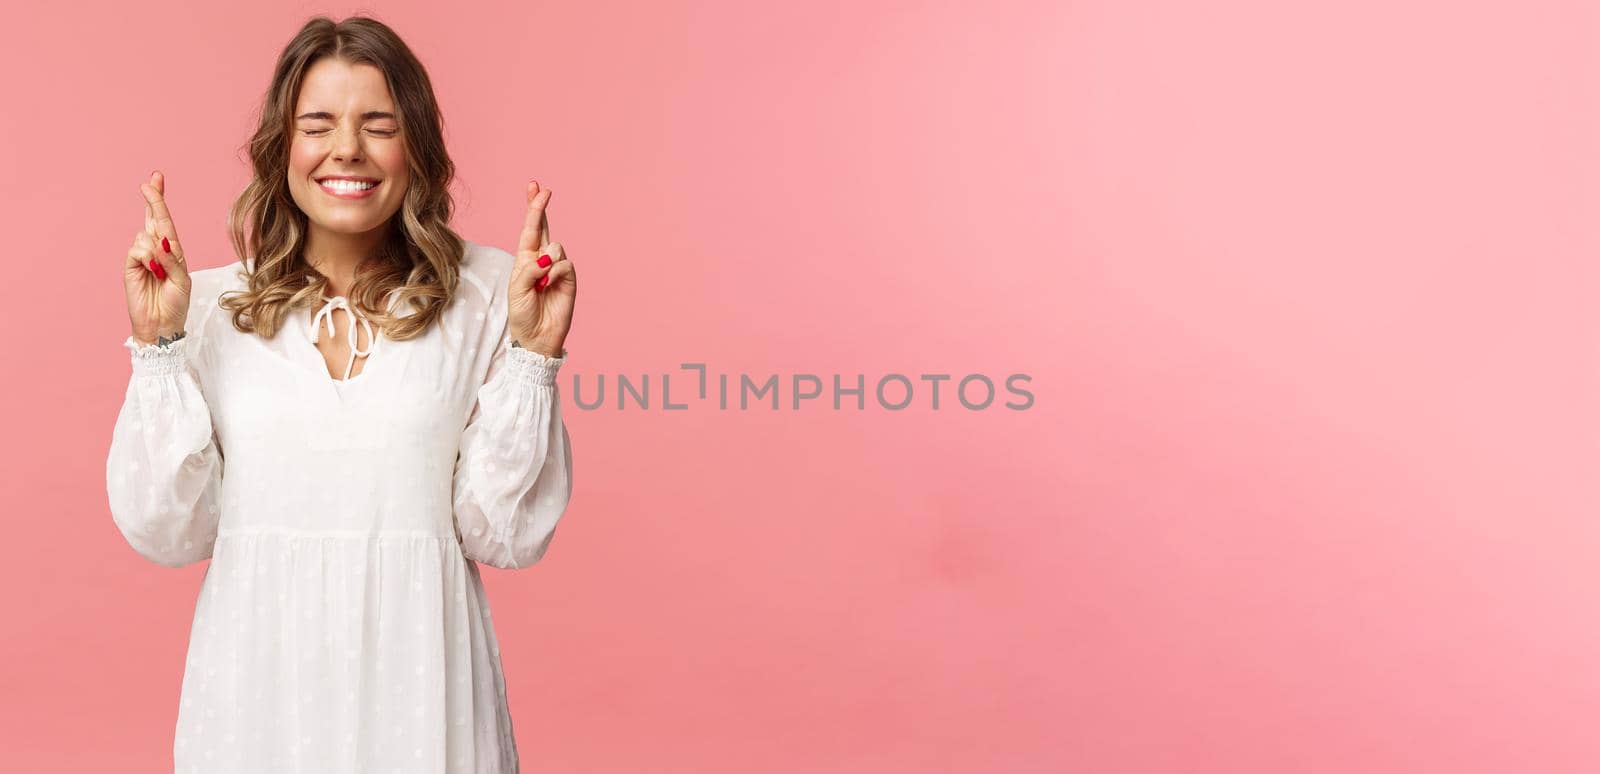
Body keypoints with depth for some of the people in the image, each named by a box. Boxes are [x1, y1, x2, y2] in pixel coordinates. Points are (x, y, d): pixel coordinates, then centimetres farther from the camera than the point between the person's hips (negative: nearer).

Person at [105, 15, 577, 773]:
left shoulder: (484, 296, -5)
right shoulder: (214, 305, 1)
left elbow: (506, 534, -6)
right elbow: (167, 532, -1)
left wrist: (532, 351, -14)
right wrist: (161, 343, -8)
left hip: (416, 685, -1)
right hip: (257, 680, 1)